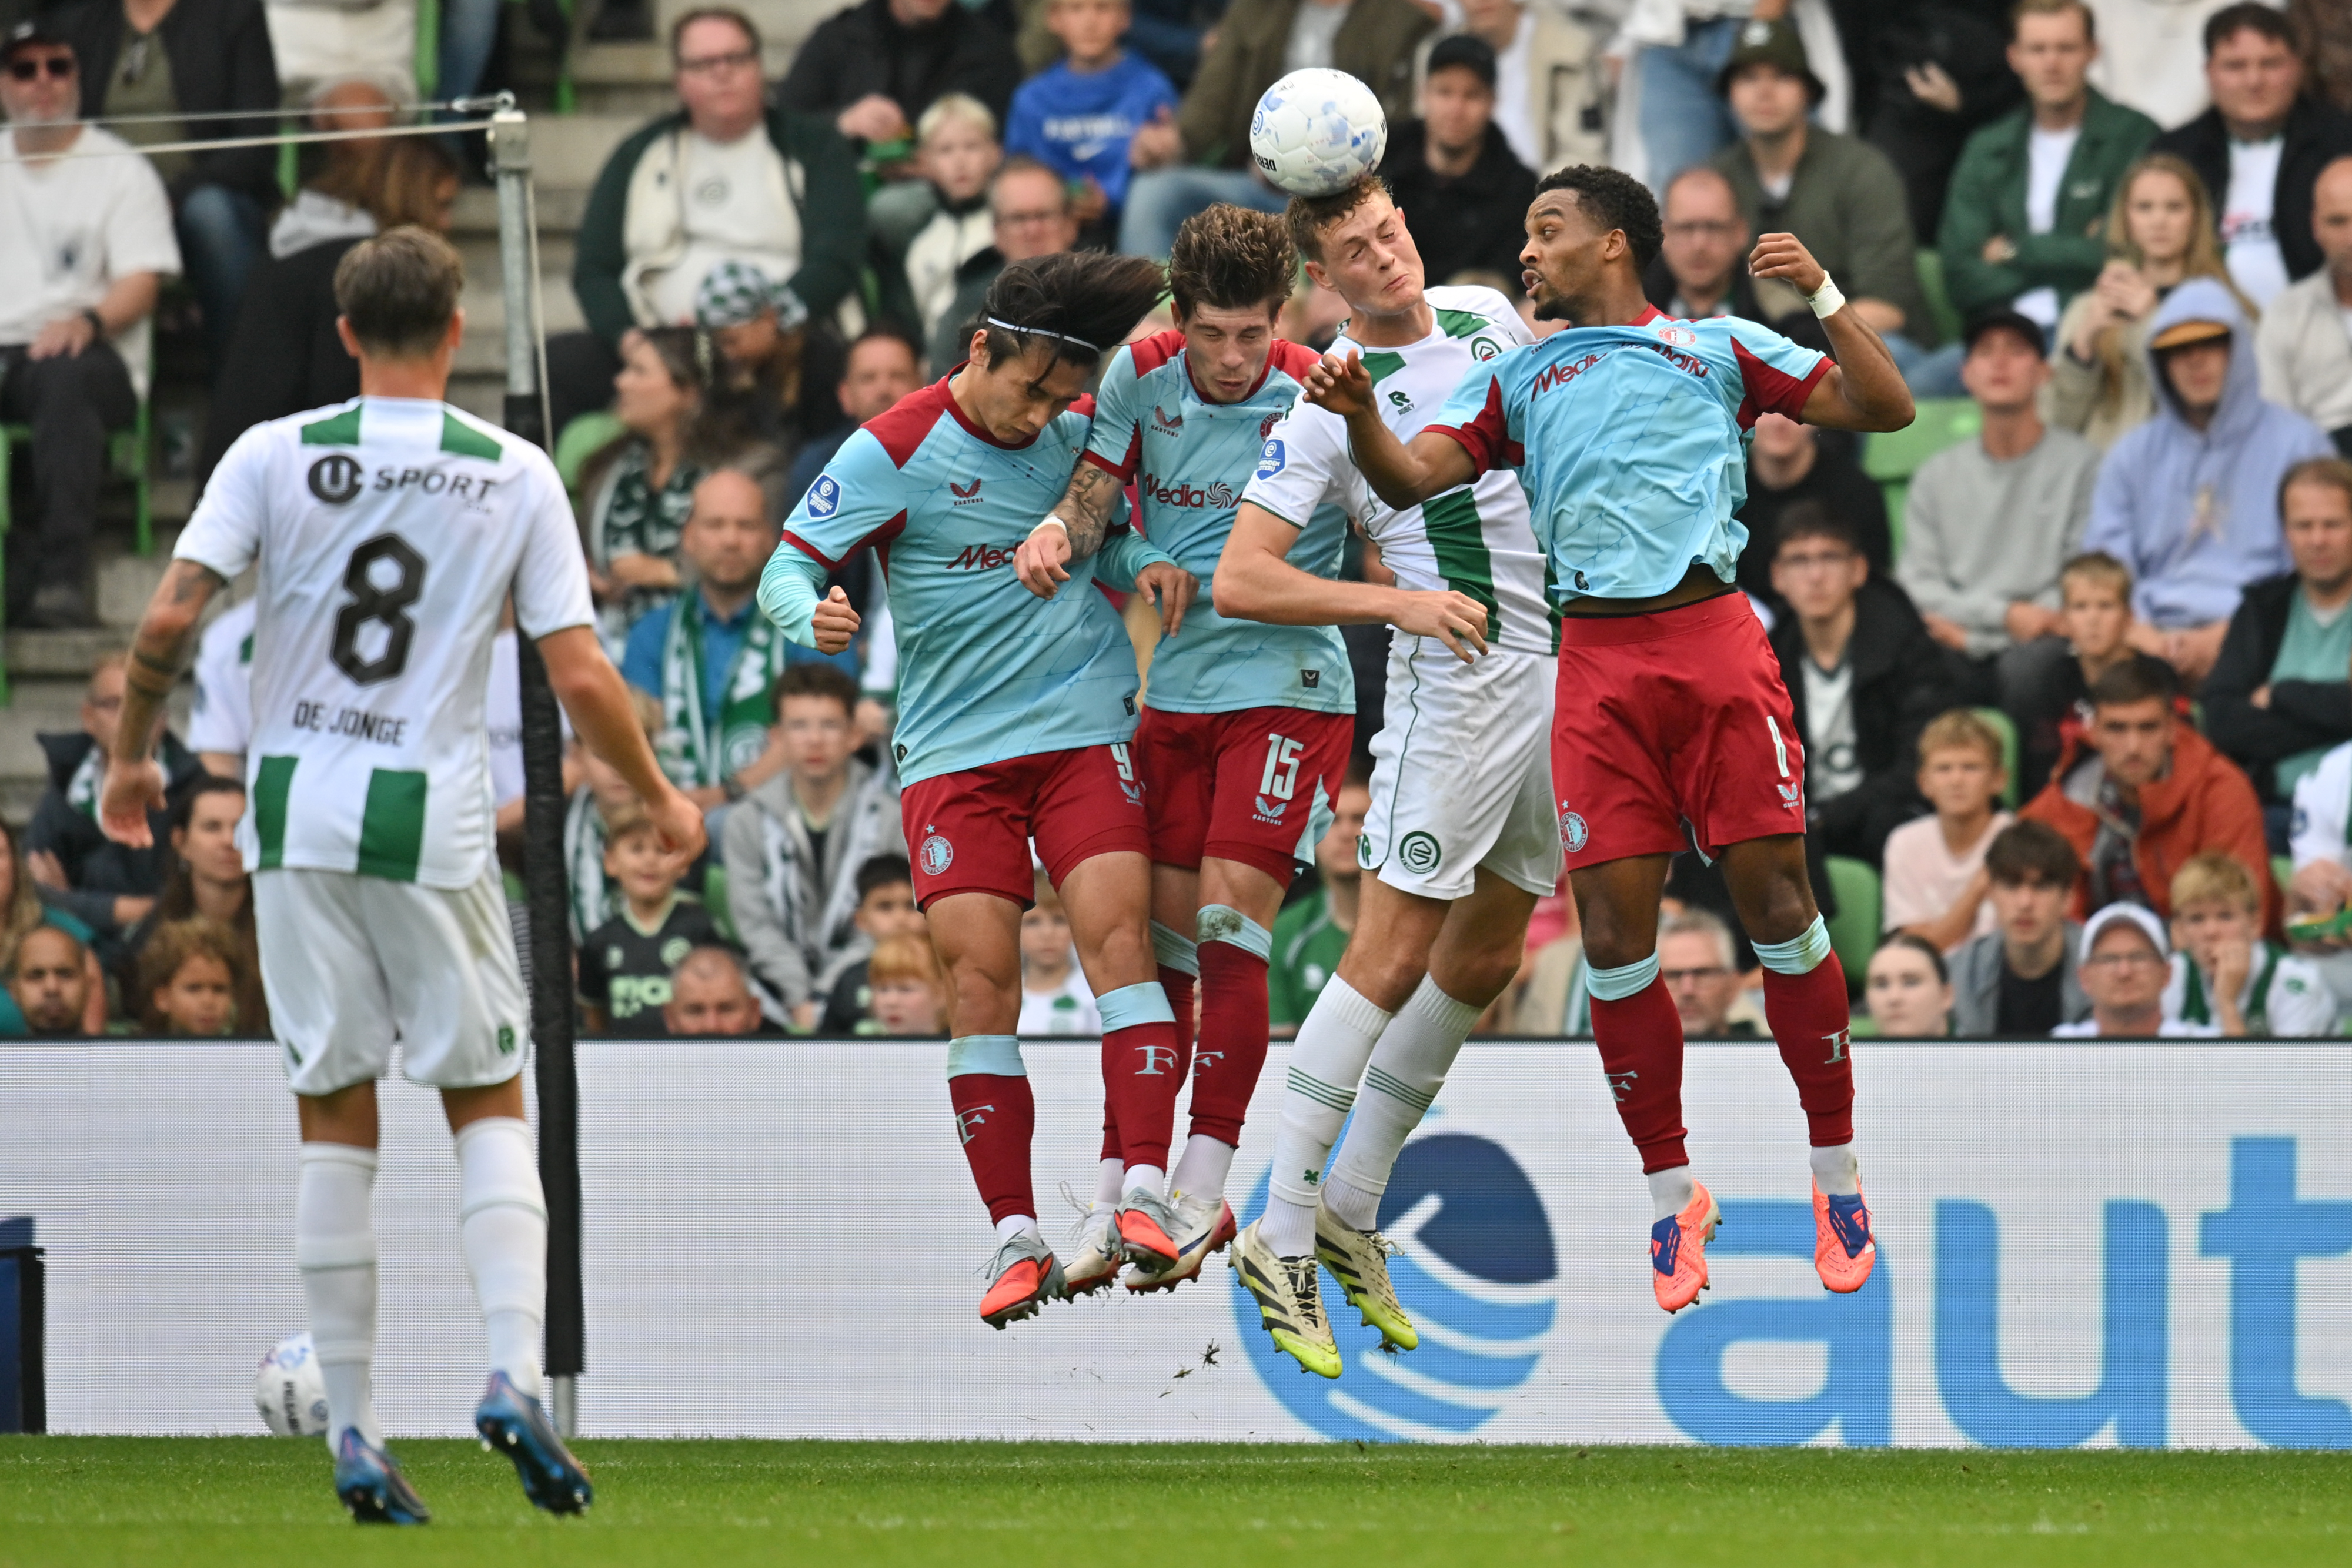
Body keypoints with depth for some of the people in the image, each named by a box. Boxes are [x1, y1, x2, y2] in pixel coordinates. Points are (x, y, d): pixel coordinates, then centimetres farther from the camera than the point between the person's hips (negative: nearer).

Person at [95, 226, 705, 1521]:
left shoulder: (275, 456, -2)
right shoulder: (517, 477, -2)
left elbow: (171, 615, -8)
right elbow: (578, 677, -3)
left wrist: (130, 756, 8)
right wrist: (661, 802, 12)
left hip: (297, 819, 1)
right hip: (432, 824, -1)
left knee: (336, 1124, 7)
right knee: (489, 1105, 11)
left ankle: (353, 1435, 5)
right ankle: (513, 1376, -10)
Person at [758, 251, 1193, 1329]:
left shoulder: (1079, 431, 5)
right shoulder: (893, 452, -7)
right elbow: (786, 565, -6)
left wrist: (1143, 568, -3)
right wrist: (814, 615, -29)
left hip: (1087, 733, 2)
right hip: (954, 753, -2)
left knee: (1117, 935, -16)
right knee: (979, 976, -10)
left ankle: (1143, 1192, -17)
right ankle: (1015, 1238, -5)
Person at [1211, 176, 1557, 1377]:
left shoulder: (1485, 316, 8)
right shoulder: (1329, 402, -10)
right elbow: (1241, 581, -14)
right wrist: (1398, 601, -19)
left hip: (1565, 664, 7)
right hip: (1457, 679, -7)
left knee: (1486, 957, 10)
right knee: (1394, 953, -11)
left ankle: (1349, 1209, 19)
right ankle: (1281, 1237, -9)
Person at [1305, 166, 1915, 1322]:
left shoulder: (1716, 348, 13)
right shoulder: (1518, 380, 20)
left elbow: (1884, 409, 9)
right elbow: (1411, 477, 9)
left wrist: (1824, 296, -4)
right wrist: (1359, 416, -11)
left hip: (1714, 640, -2)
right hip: (1597, 659, 2)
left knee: (1775, 904, -6)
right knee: (1612, 932, -5)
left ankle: (1836, 1171, 7)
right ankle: (1670, 1195, 8)